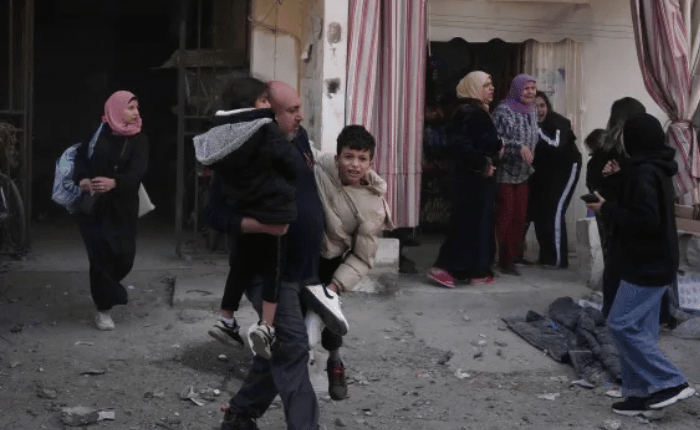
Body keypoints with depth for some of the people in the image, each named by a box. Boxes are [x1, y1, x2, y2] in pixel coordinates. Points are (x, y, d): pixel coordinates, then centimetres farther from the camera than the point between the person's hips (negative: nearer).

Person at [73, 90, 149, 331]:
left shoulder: (139, 140, -1)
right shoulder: (97, 133, -1)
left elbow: (138, 171, -16)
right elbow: (80, 157, -9)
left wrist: (114, 183, -35)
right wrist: (82, 179, -31)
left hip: (123, 207, 2)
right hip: (94, 205, -2)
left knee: (124, 256, 2)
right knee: (100, 255, -8)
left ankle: (105, 289, 35)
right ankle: (103, 309, 5)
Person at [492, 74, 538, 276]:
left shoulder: (531, 112, 12)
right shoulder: (503, 110, -11)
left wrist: (530, 165, 19)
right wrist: (519, 147, -27)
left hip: (522, 174, 7)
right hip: (503, 173, -7)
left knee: (519, 217, 5)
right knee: (503, 216, -10)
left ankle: (508, 260, 14)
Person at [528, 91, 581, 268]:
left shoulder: (558, 123, -23)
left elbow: (557, 146, -38)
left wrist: (539, 132, -44)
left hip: (566, 168, -6)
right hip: (543, 171, 6)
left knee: (555, 210, -15)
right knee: (537, 210, 3)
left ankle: (558, 259, -8)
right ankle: (546, 256, 17)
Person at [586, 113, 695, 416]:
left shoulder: (643, 173, -19)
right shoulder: (657, 169, 13)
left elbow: (645, 220, -26)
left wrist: (607, 210, -15)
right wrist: (613, 206, 11)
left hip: (646, 265, -10)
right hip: (655, 261, 10)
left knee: (621, 324, -7)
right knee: (640, 329, 11)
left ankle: (671, 382, -6)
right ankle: (642, 392, 14)